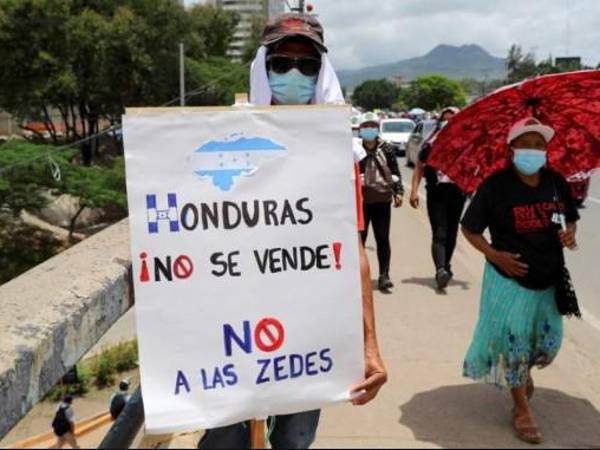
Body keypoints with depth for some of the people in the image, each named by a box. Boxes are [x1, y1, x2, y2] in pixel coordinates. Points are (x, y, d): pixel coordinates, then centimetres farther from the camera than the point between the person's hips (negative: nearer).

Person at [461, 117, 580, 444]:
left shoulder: (556, 182, 0)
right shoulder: (495, 186, -13)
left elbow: (570, 217, 16)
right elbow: (469, 228, -6)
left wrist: (570, 233, -7)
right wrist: (494, 254, -19)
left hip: (549, 277, 5)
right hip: (510, 277, -5)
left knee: (549, 341, 16)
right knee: (513, 339, 0)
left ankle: (524, 372, 51)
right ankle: (522, 410, 19)